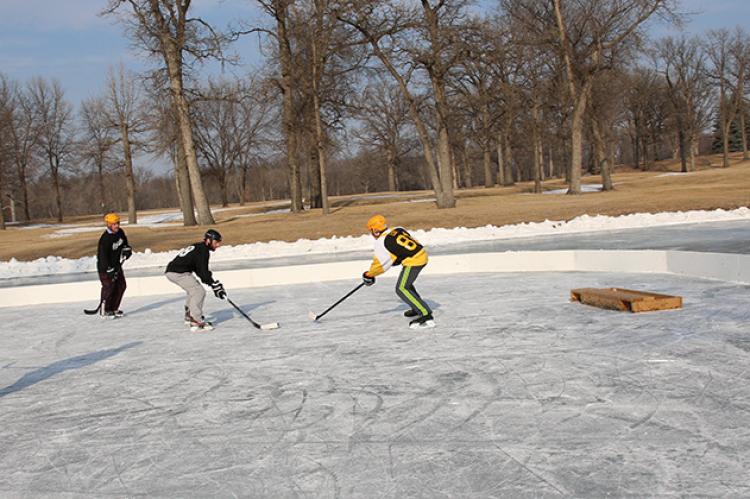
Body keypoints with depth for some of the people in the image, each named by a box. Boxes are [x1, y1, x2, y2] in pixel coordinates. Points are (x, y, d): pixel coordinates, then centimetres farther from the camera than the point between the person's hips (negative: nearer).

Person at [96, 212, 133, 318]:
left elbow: (124, 242, 21)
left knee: (121, 285, 8)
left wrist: (127, 249, 1)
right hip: (105, 266, -8)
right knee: (109, 287, -12)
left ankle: (114, 308, 18)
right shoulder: (105, 239, -26)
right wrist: (109, 270, -30)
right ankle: (104, 310, 0)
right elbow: (103, 256, -28)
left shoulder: (120, 232, -1)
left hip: (116, 264, 8)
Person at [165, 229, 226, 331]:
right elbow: (203, 272, -18)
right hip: (178, 273, -11)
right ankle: (196, 322, -20)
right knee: (199, 292, -14)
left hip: (172, 270, 11)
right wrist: (216, 286, -15)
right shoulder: (203, 250, -13)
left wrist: (215, 283, 17)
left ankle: (189, 316, 41)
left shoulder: (198, 247, 18)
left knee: (193, 290, 27)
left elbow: (200, 270, 22)